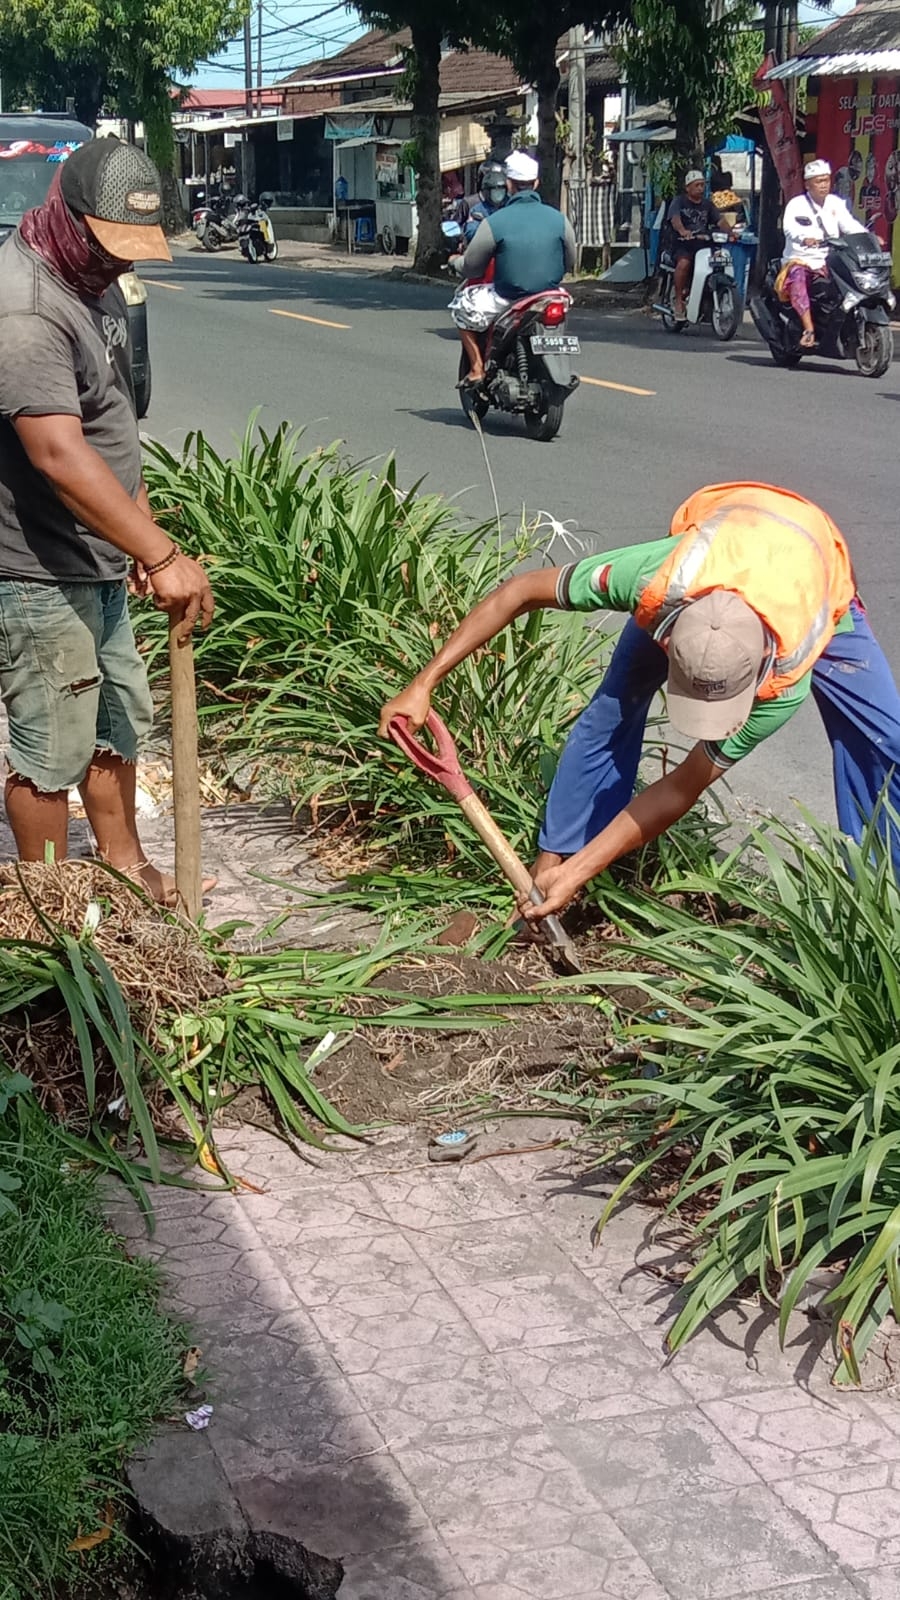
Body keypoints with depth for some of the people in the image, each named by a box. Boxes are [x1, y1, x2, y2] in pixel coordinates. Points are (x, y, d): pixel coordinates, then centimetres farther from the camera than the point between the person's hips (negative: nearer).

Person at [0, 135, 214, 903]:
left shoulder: (93, 278, 7)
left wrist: (140, 531, 15)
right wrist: (163, 555, -39)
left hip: (95, 561, 10)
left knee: (118, 724, 21)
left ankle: (124, 867, 38)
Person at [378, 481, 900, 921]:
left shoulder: (786, 678, -44)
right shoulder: (660, 581, -46)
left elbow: (683, 789, -35)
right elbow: (518, 593, -31)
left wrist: (579, 872, -34)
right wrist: (425, 683, -31)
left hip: (818, 586, -1)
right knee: (611, 712, -14)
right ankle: (548, 865, -4)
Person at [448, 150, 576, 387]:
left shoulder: (493, 222, -12)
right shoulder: (559, 219, -3)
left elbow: (471, 268, -3)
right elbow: (569, 263, 9)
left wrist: (455, 261, 20)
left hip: (507, 301, -3)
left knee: (461, 304, 21)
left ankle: (477, 368, 13)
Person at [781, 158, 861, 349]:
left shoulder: (835, 203, 13)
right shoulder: (796, 204, -2)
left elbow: (850, 224, 2)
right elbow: (789, 227, -21)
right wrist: (805, 238, -43)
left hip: (828, 262, 5)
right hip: (800, 260, -5)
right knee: (798, 277, -36)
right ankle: (809, 330, -44)